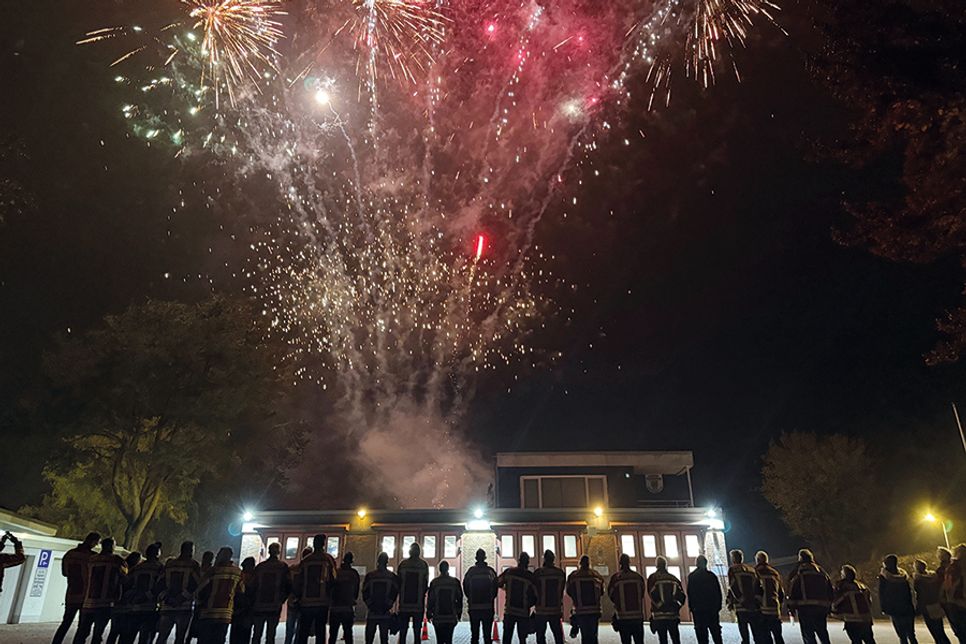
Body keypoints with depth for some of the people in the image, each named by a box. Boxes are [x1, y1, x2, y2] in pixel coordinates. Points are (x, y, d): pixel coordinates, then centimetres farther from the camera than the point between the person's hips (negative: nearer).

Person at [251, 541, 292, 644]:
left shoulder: (259, 566, 4)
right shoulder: (283, 567, -3)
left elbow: (253, 586, 4)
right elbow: (288, 586, -5)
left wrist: (252, 604, 10)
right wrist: (281, 600, 9)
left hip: (258, 606, 2)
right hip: (274, 607, -2)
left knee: (256, 635, 11)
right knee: (270, 636, 2)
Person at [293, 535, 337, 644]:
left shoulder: (304, 561, 3)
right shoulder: (328, 559, -3)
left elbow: (296, 583, 2)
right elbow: (332, 580, -5)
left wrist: (299, 597, 15)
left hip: (306, 603, 2)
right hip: (322, 603, -1)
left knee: (302, 634, 10)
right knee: (320, 633, 6)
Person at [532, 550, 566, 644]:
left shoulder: (538, 573, -11)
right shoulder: (561, 573, 0)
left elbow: (534, 591, -2)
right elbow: (562, 591, 7)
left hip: (541, 610, -3)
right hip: (556, 610, 3)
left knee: (541, 636, 5)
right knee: (558, 636, 12)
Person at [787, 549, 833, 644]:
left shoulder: (798, 571, 3)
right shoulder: (821, 571, 19)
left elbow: (792, 589, -6)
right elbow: (830, 589, 16)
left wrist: (791, 607, -2)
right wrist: (828, 608, 18)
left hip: (805, 608, -5)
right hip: (822, 607, 5)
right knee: (823, 635, 17)